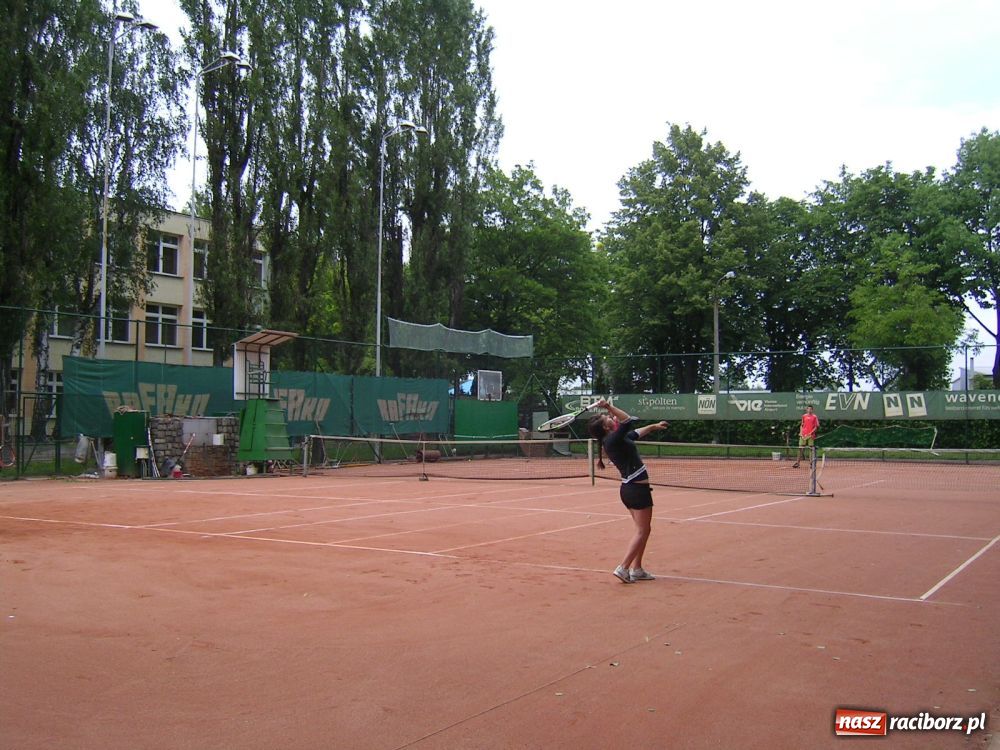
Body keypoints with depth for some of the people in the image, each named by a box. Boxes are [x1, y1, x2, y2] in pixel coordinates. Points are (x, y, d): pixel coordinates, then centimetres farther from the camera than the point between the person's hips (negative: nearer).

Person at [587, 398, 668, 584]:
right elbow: (629, 421, -26)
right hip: (638, 489, -10)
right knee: (642, 531, -3)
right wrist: (609, 406, -25)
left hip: (630, 489, 10)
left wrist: (654, 426, 38)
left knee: (642, 530, 16)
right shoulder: (613, 439, -19)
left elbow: (635, 433, 25)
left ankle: (636, 569, 18)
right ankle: (623, 568, -8)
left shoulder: (615, 439, 9)